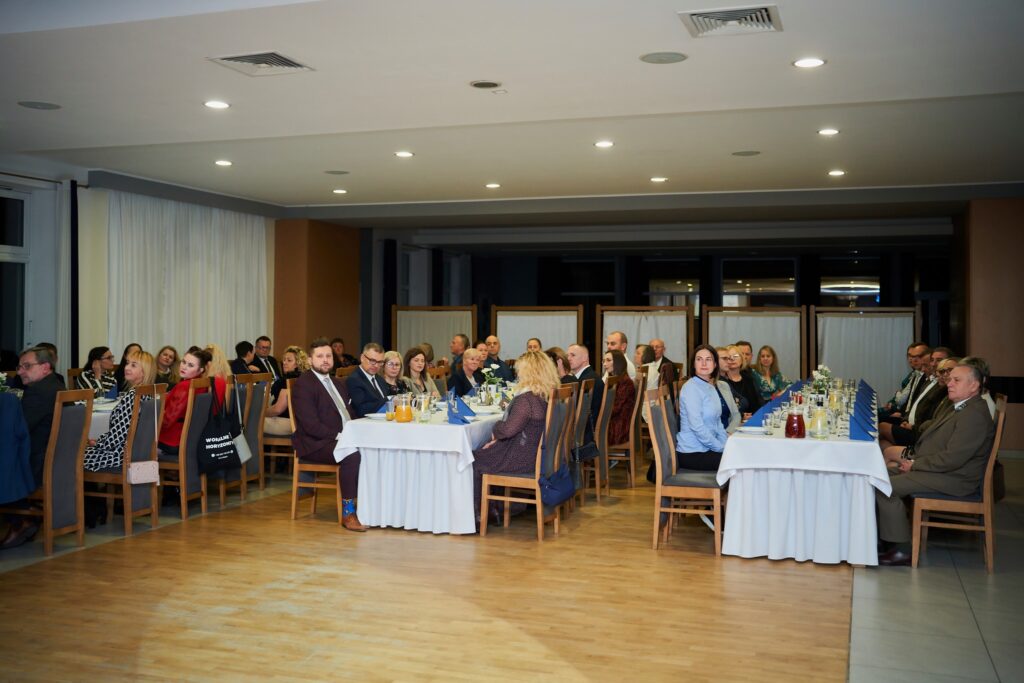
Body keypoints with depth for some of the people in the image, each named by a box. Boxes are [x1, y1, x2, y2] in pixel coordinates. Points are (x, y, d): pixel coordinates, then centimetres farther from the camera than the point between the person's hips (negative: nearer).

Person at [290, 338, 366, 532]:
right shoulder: (303, 384, -6)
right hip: (315, 444, -7)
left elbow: (349, 413, 19)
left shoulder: (338, 383, 21)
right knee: (351, 455, -33)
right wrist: (337, 436, -21)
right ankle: (347, 512, -23)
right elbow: (310, 425, -16)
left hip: (346, 439, 7)